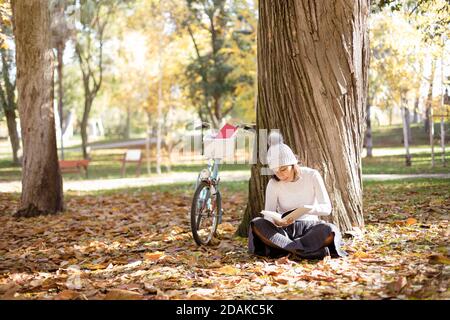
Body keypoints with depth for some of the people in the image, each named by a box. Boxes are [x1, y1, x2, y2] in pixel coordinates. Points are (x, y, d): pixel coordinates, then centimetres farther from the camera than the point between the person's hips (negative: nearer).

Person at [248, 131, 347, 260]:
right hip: (284, 229, 2)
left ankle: (282, 247, -27)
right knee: (256, 224, -29)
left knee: (330, 231, -34)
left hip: (309, 227, -1)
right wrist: (276, 221, -33)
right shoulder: (274, 183, -3)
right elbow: (268, 213, -7)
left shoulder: (312, 175, -8)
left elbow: (327, 208, -11)